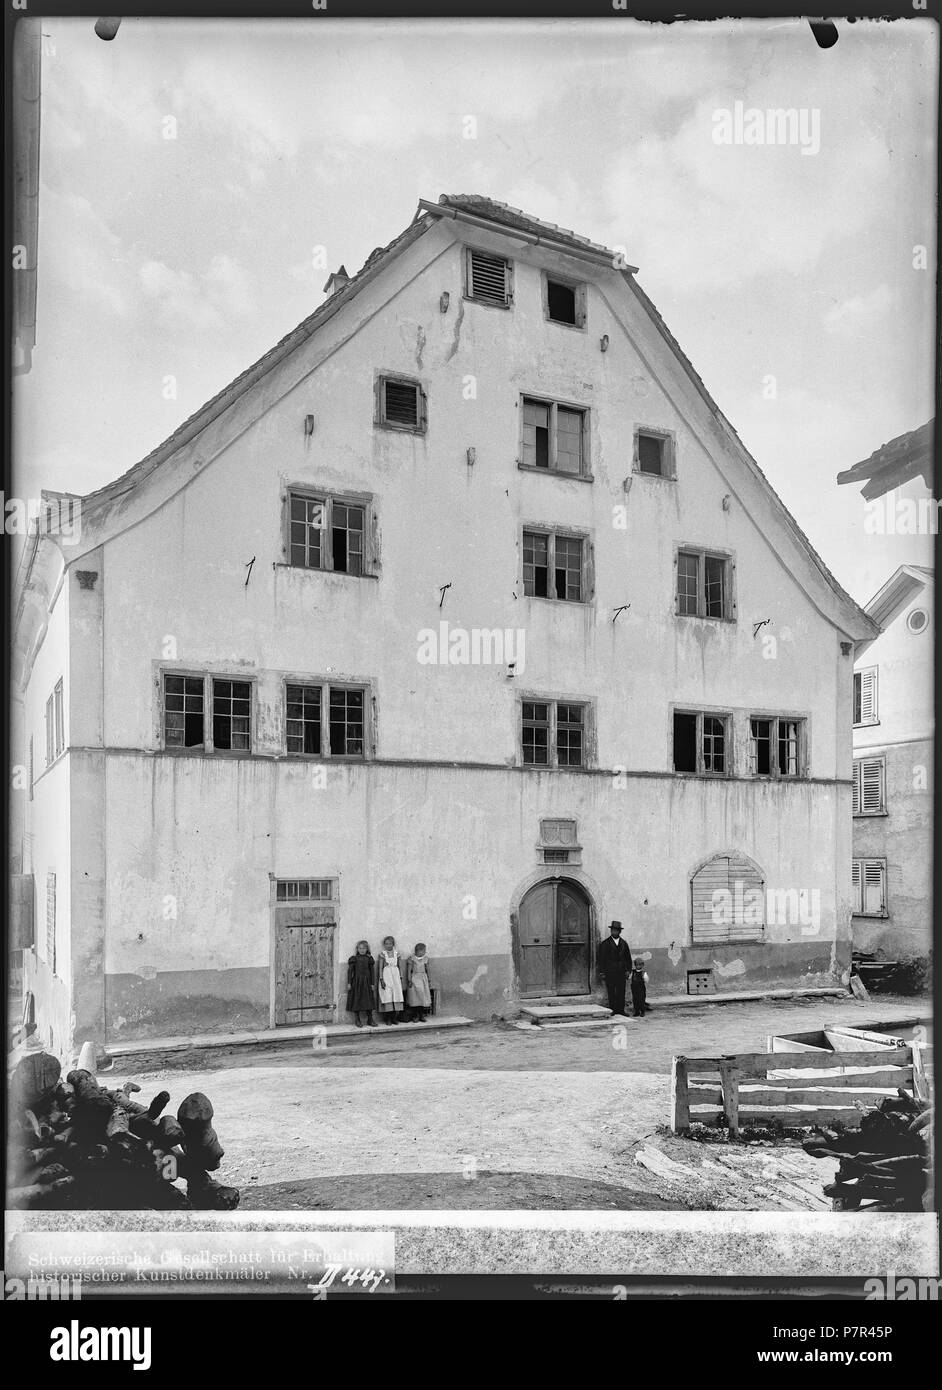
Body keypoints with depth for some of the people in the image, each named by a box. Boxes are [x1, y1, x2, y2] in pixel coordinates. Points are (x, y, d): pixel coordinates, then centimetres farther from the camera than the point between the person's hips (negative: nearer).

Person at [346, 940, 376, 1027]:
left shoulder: (369, 959, 3)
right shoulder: (354, 959, -2)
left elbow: (372, 971, 5)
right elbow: (350, 971, -2)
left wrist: (373, 984, 2)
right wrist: (349, 983, -6)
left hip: (367, 982, 2)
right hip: (356, 982, -2)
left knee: (368, 1001, 4)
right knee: (356, 1001, 2)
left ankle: (370, 1020, 14)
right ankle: (358, 1020, 11)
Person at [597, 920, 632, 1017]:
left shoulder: (624, 943, 12)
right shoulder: (605, 943, 1)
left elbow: (628, 958, 15)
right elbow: (601, 959, 0)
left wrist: (628, 970, 6)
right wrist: (602, 972, -5)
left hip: (621, 972, 3)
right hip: (610, 972, -3)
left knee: (621, 992, 0)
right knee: (611, 992, -2)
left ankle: (621, 1010, 6)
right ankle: (612, 1010, 4)